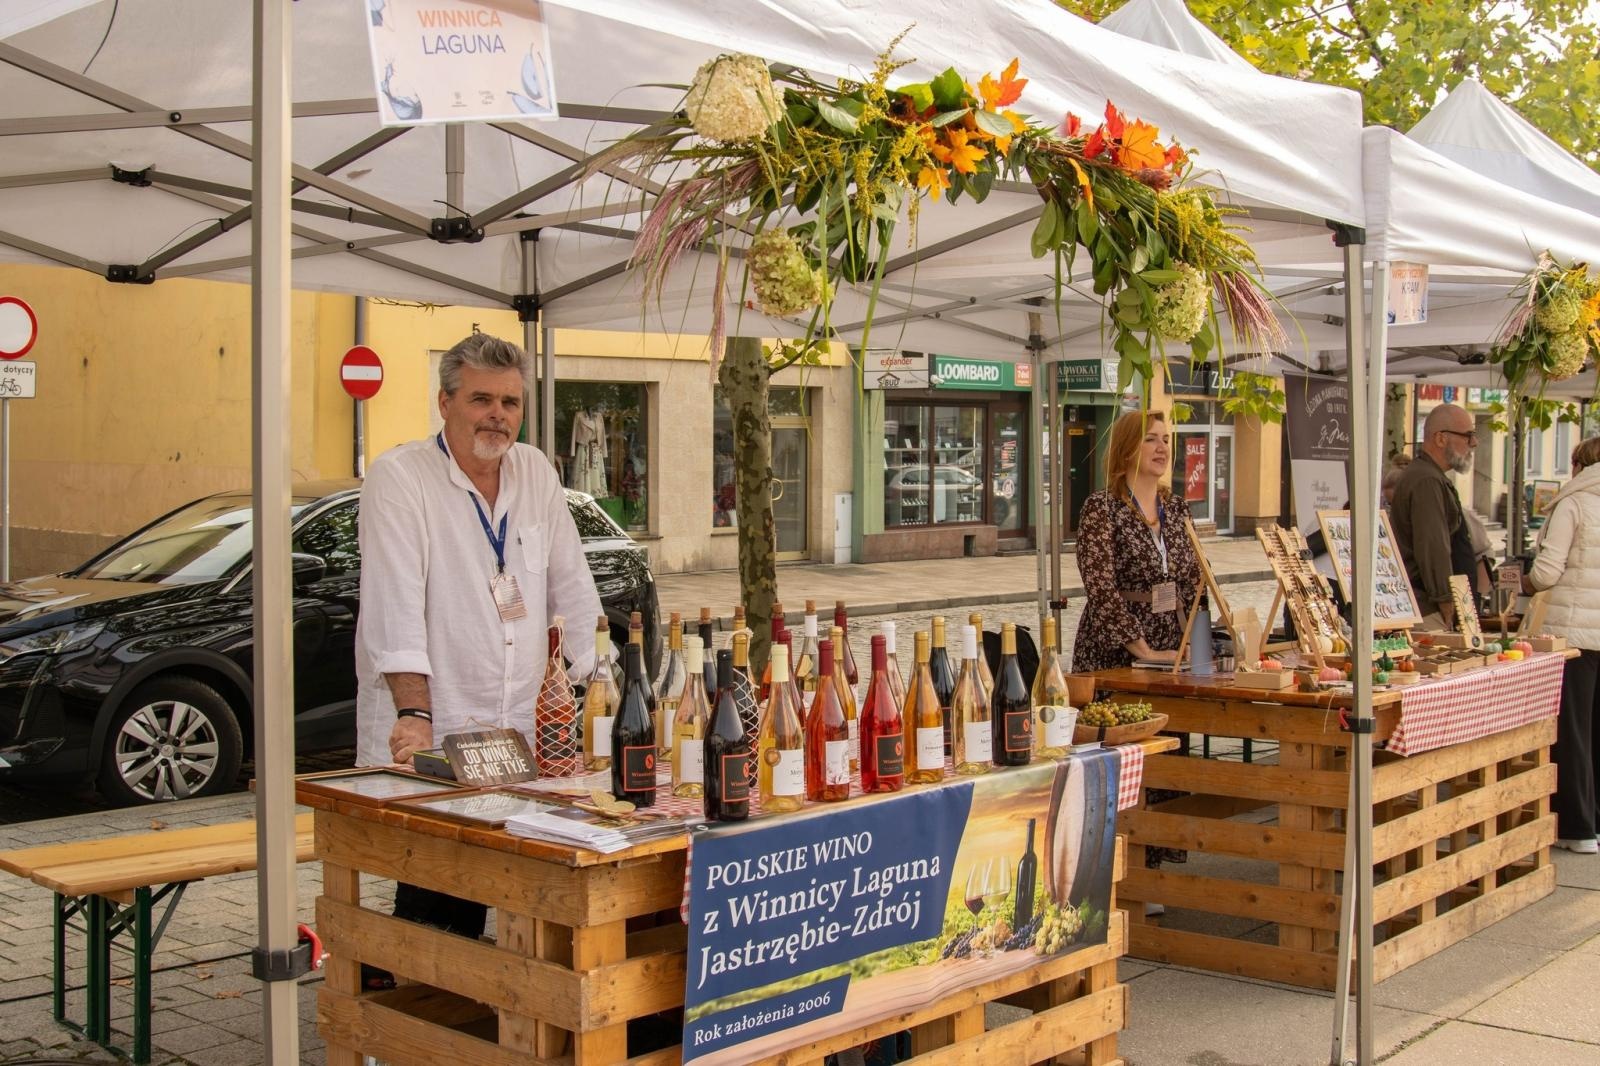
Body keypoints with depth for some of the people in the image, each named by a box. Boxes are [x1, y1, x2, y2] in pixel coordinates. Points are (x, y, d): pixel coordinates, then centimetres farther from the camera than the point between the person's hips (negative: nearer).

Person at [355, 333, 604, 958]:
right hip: (429, 743, -5)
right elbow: (396, 607, -15)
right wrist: (414, 714, -24)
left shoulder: (535, 473, 12)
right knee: (439, 911, -7)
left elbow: (572, 590, 15)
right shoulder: (400, 478, -6)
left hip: (522, 742, 5)